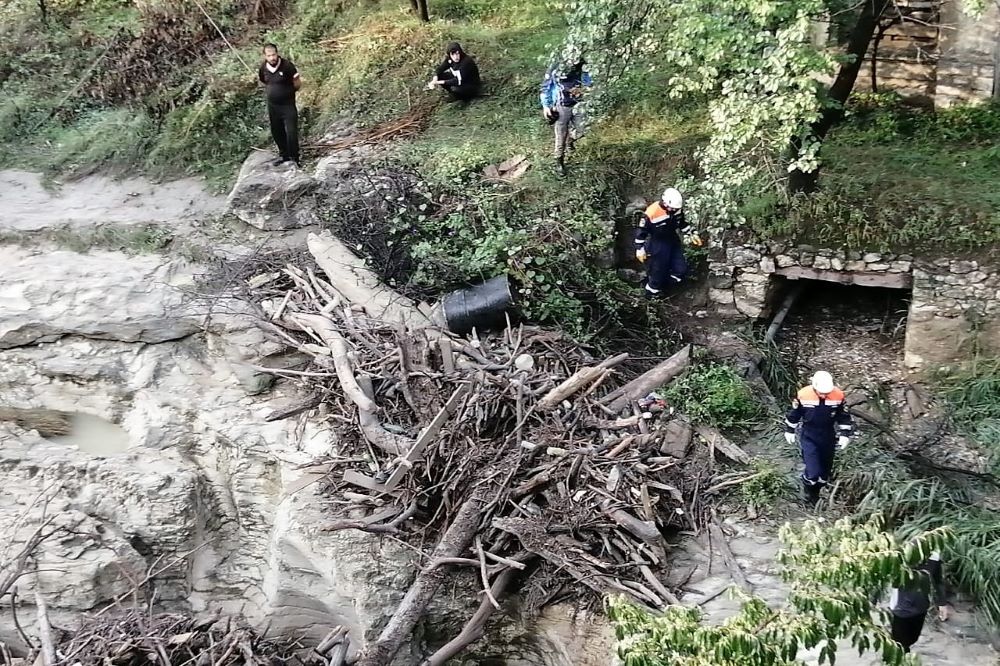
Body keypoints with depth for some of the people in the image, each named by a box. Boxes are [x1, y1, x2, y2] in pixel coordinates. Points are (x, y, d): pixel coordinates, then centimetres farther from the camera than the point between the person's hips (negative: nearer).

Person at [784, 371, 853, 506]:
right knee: (813, 472, -13)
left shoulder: (838, 396, -16)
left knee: (826, 472, 14)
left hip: (828, 438, 3)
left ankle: (815, 493, 40)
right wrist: (790, 431, 6)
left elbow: (844, 417, -1)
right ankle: (807, 492, 20)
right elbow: (793, 414, -3)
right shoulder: (804, 395, -20)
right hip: (809, 437, -3)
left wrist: (845, 435, -6)